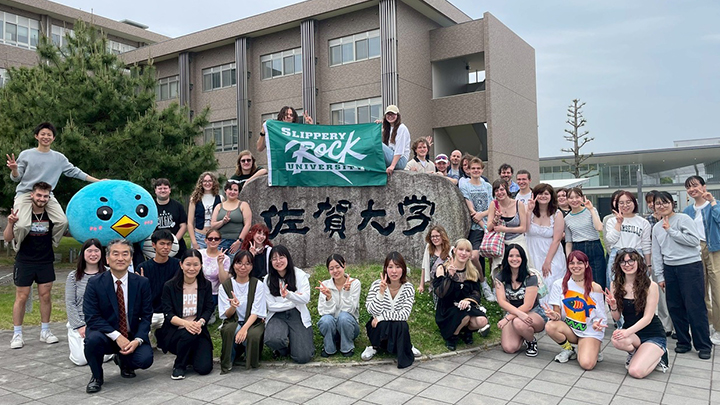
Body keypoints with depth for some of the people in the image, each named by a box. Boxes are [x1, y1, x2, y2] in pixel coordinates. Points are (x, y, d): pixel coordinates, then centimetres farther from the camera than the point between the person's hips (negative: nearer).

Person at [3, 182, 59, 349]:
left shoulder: (51, 214, -5)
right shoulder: (22, 213, -10)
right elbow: (7, 238, -8)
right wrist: (10, 223, -25)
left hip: (46, 262, 2)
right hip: (24, 263, -2)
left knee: (45, 296, 5)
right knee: (21, 297, 2)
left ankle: (45, 331, 16)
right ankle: (17, 334, 12)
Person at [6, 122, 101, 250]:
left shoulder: (59, 158, 9)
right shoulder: (26, 154, 4)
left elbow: (74, 172, 11)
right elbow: (16, 178, 6)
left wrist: (98, 181, 6)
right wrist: (14, 169, -19)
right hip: (25, 193, -2)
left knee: (63, 222, -18)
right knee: (22, 226, -24)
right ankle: (17, 247, 9)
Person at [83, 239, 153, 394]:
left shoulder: (142, 283, -3)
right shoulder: (95, 283, -7)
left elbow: (146, 316, -2)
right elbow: (91, 317, -13)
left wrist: (137, 340, -18)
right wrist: (117, 336, -23)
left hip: (132, 336, 2)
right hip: (107, 335, -1)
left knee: (145, 359, -23)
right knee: (93, 339, -34)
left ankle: (123, 361, 17)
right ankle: (97, 377, -2)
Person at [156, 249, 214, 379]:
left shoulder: (206, 285, 5)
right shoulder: (169, 286, -3)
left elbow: (209, 309, 0)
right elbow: (168, 314, -9)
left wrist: (200, 322, -22)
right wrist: (185, 323, -29)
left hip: (198, 330, 2)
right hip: (174, 332, -2)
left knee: (204, 368, -16)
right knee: (188, 335, -37)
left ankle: (190, 356, 22)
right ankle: (179, 366, -6)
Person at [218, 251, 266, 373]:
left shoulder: (258, 285, -4)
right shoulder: (225, 286, 0)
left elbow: (256, 312, -9)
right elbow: (226, 315, -3)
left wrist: (245, 328, -27)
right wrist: (233, 307, -27)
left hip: (253, 322, -1)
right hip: (233, 322, 1)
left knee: (252, 335, -34)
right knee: (229, 329, -34)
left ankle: (251, 361, 0)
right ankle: (228, 361, -7)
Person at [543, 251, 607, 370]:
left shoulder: (595, 288, -5)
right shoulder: (560, 285, -4)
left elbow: (600, 315, 0)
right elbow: (557, 313, -3)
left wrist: (597, 323, -23)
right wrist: (554, 316, -27)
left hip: (589, 332, -2)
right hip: (568, 329, 2)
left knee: (587, 364, -26)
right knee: (550, 326, -31)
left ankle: (592, 351, 13)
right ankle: (569, 350, 1)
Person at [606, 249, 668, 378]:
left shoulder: (651, 286, -12)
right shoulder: (615, 285, -2)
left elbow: (647, 318, -16)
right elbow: (617, 318, 1)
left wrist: (628, 332, -31)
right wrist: (613, 306, -22)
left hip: (653, 335, -3)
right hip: (631, 333, 3)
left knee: (636, 371, -23)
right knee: (617, 340, -34)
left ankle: (657, 356, 9)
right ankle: (634, 353, 2)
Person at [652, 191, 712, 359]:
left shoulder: (683, 219, -5)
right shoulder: (657, 228, 12)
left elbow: (694, 240, -17)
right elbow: (656, 253, 14)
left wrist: (671, 231, -15)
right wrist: (659, 276, 10)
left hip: (691, 266, -6)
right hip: (670, 269, 6)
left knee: (695, 307, -4)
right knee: (675, 307, 8)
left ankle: (704, 345, 6)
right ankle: (683, 341, 21)